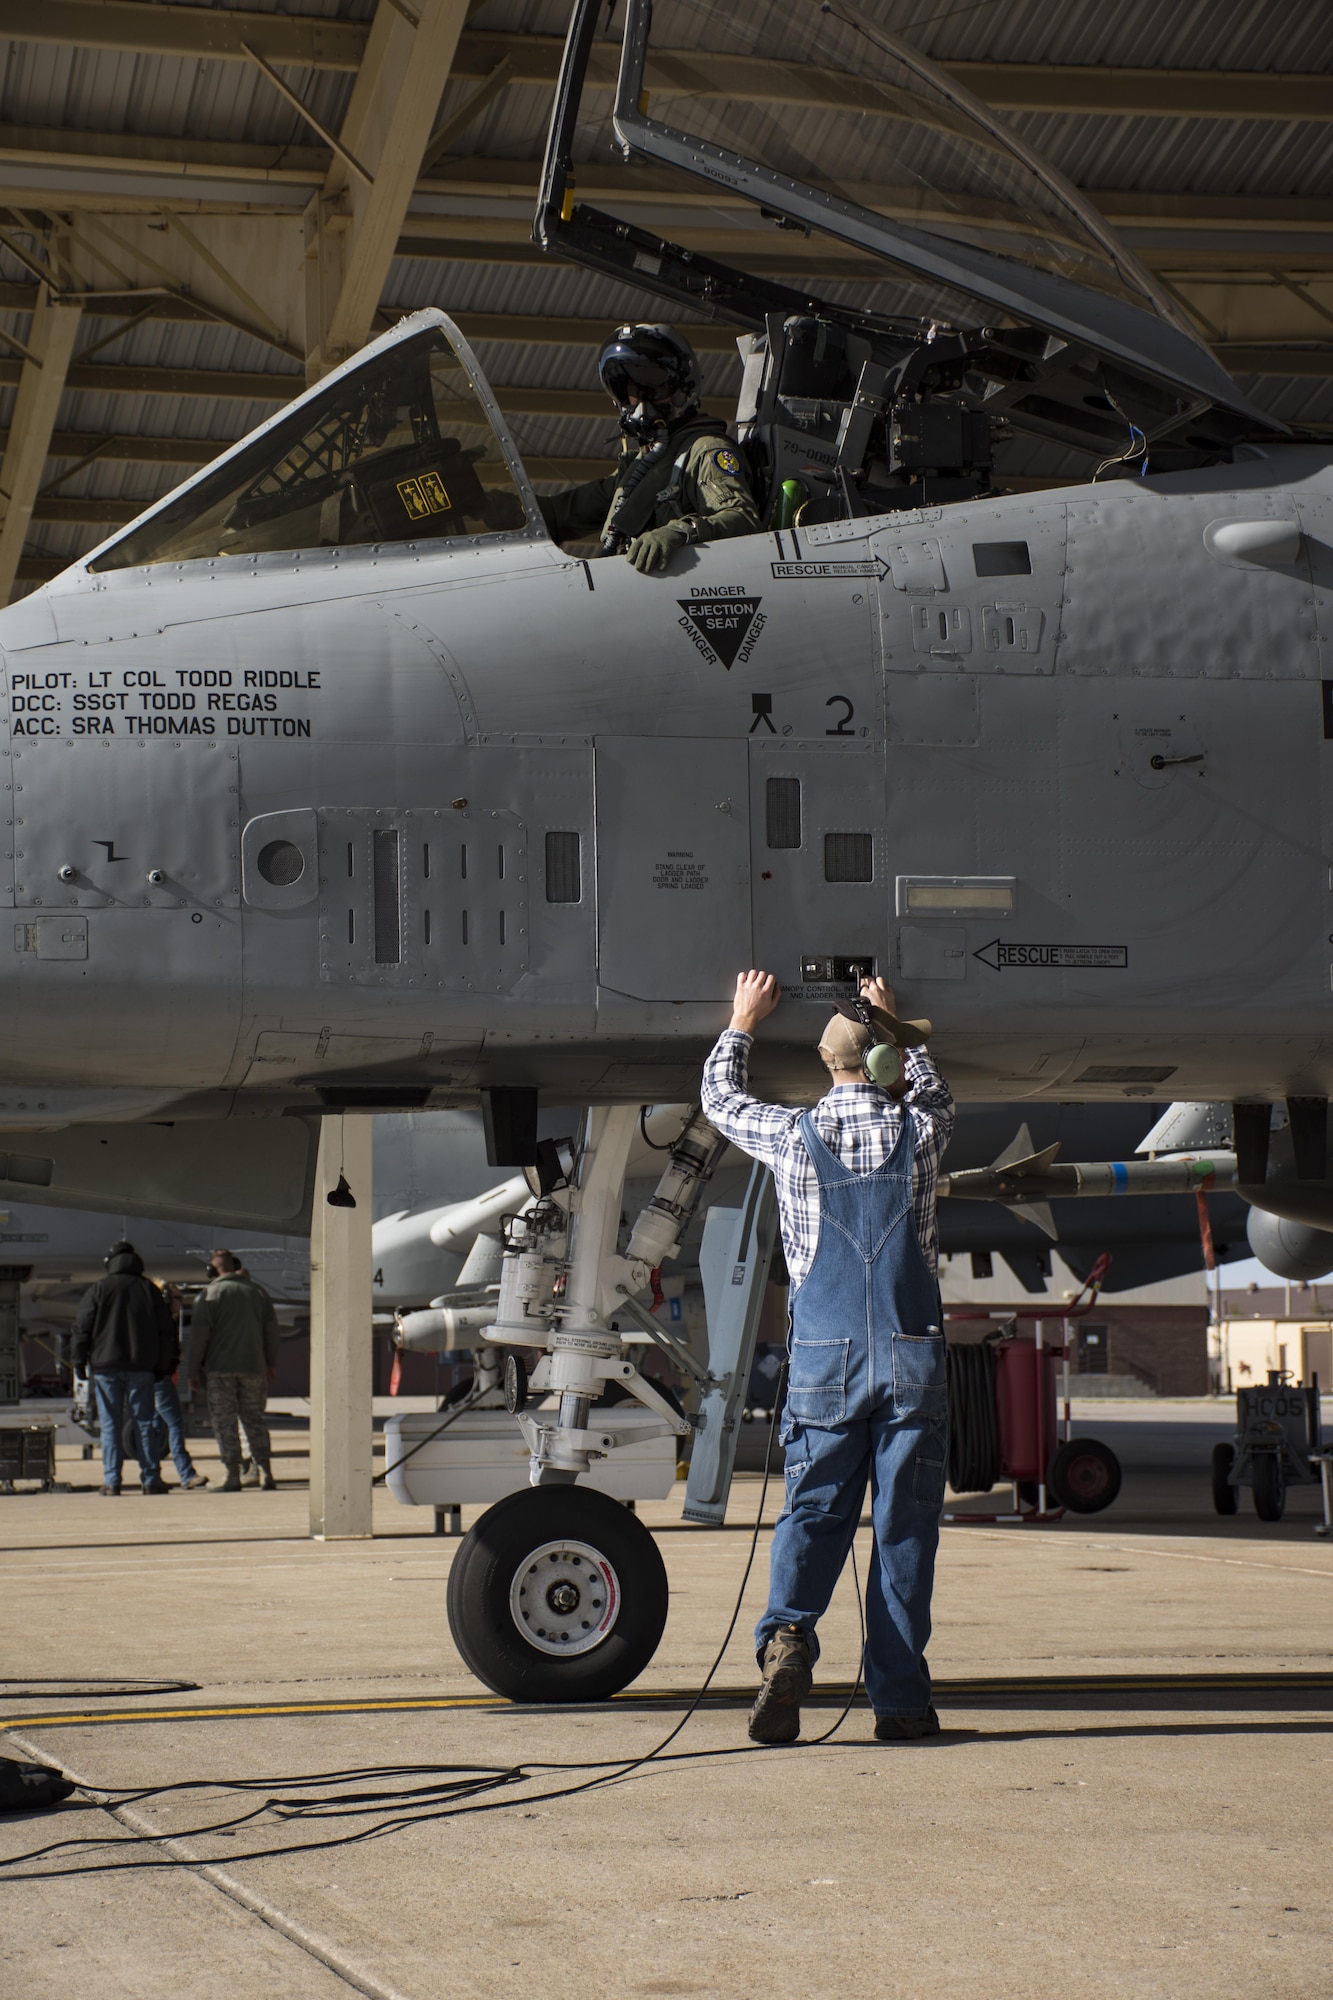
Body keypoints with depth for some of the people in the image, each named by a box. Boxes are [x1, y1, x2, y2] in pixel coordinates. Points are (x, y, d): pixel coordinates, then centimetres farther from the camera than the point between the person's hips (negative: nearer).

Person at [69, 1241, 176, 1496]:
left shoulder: (98, 1290, -1)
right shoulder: (149, 1289, 6)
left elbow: (82, 1329, -3)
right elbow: (165, 1330, 7)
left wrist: (78, 1361, 5)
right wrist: (161, 1363, 14)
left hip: (106, 1367, -2)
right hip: (141, 1368, 2)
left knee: (110, 1425, 1)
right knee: (143, 1422, 6)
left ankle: (112, 1481, -2)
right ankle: (150, 1479, 3)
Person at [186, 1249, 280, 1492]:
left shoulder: (210, 1294, -4)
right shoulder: (257, 1291, 10)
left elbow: (200, 1333, -8)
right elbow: (271, 1328, 13)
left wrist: (193, 1370, -2)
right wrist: (271, 1363, 22)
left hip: (221, 1367, -4)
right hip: (253, 1366, 4)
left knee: (224, 1420, 0)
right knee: (254, 1418, 12)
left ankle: (232, 1474, -5)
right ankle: (264, 1472, 8)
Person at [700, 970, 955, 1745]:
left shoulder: (794, 1135, 0)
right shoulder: (917, 1131, 1)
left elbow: (721, 1100, 21)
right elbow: (936, 1093, 27)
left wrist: (742, 1024, 36)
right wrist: (894, 1023, 39)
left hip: (825, 1359, 0)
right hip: (912, 1358, 0)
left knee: (812, 1512, 6)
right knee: (904, 1527, 3)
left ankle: (788, 1636, -19)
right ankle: (900, 1698, 4)